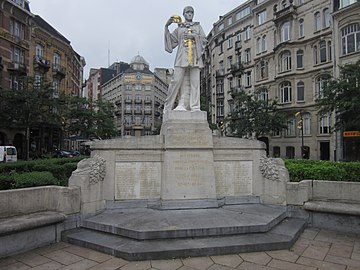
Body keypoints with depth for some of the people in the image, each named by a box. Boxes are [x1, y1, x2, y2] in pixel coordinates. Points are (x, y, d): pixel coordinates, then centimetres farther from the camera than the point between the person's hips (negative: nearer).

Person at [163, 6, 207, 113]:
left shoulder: (198, 26, 23)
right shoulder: (179, 28, 21)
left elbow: (204, 39, 10)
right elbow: (171, 41, 15)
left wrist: (194, 36, -5)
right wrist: (166, 27, 7)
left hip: (195, 57, 1)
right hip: (182, 57, -1)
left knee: (194, 82, -8)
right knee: (177, 80, -11)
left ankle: (195, 107, -11)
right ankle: (168, 106, -9)